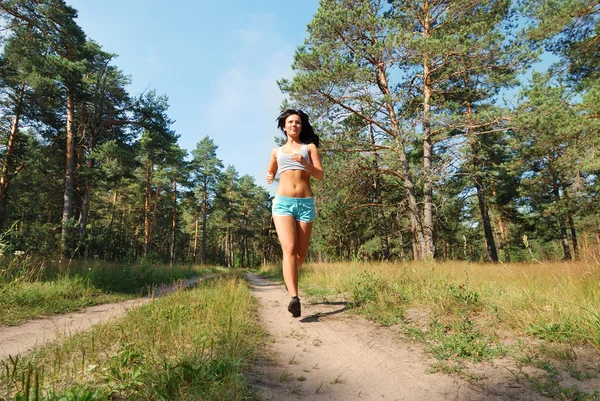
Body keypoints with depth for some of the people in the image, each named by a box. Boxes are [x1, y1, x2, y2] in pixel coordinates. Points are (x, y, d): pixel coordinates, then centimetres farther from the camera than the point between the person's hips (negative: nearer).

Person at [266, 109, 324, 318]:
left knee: (301, 254, 5)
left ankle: (289, 274, 39)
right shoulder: (277, 151, 20)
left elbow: (320, 175, 3)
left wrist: (304, 162, -15)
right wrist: (269, 178, 7)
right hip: (283, 202, 0)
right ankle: (294, 298, -27)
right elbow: (270, 173, 32)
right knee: (289, 249, -21)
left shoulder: (309, 147, 14)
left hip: (306, 203, 0)